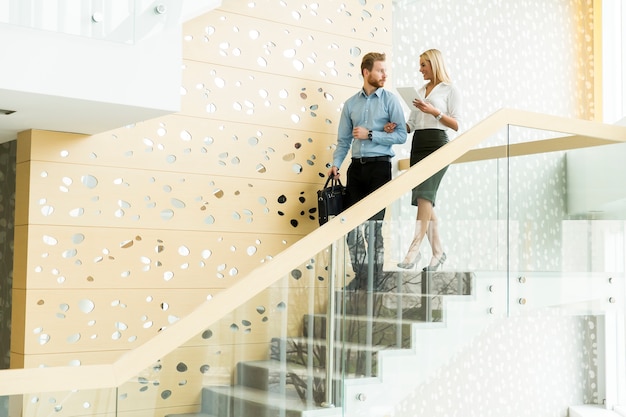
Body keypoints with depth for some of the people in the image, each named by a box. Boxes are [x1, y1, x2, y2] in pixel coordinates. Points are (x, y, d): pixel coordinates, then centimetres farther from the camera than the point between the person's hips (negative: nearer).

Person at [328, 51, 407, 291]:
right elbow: (343, 140, 13)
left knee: (373, 224, -4)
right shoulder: (350, 104, 11)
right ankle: (360, 276, 15)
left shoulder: (390, 100, 1)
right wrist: (336, 163, 0)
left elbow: (401, 136, -8)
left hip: (379, 165, -4)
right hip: (356, 166, 4)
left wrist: (370, 135, -11)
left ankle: (375, 278, 5)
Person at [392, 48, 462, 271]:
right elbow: (411, 124, 17)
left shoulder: (450, 90, 4)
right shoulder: (421, 91, 22)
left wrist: (435, 111, -16)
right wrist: (395, 126, -3)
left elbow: (456, 124, -4)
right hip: (418, 145, 7)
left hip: (436, 144, -7)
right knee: (425, 199, 3)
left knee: (424, 195, -19)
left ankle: (414, 250, -24)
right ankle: (437, 251, 10)